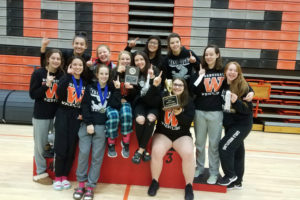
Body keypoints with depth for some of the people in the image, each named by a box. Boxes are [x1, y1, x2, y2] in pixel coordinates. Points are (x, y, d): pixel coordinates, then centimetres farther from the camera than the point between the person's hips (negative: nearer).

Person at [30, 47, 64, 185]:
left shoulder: (62, 74, 0)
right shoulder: (38, 73, -7)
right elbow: (32, 95, -9)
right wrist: (46, 85, -20)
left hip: (58, 114, 2)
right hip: (41, 115, -2)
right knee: (40, 144, 9)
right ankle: (41, 172, 26)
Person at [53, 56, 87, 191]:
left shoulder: (85, 83, 9)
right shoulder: (65, 78, -2)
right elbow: (59, 94, -21)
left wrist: (83, 114, -2)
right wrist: (68, 75, -20)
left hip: (76, 117, 3)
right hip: (63, 115, -3)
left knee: (71, 148, 6)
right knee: (61, 148, -4)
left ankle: (65, 176, 20)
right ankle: (57, 177, 12)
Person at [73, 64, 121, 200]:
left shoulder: (112, 90, 10)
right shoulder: (90, 88, 9)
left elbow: (115, 106, -4)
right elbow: (85, 106, 0)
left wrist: (117, 90, -7)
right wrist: (88, 124, -9)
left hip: (102, 126, 0)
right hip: (87, 124, 0)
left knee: (97, 157, -1)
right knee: (83, 153, -7)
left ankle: (90, 186, 9)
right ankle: (81, 184, 10)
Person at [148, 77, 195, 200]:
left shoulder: (188, 101, 3)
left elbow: (188, 121, -7)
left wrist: (178, 113, -24)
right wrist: (154, 86, -23)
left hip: (182, 135, 0)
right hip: (162, 133, 0)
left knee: (188, 154, -28)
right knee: (157, 152, -29)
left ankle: (189, 186, -6)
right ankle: (154, 182, -3)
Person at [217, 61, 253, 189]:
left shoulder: (243, 87, -15)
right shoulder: (222, 84, -1)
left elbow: (248, 109, -16)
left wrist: (236, 101, -31)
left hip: (242, 124, -5)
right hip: (228, 124, 6)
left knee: (225, 147, -13)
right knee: (236, 151, 14)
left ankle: (230, 175, 8)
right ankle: (237, 181, 26)